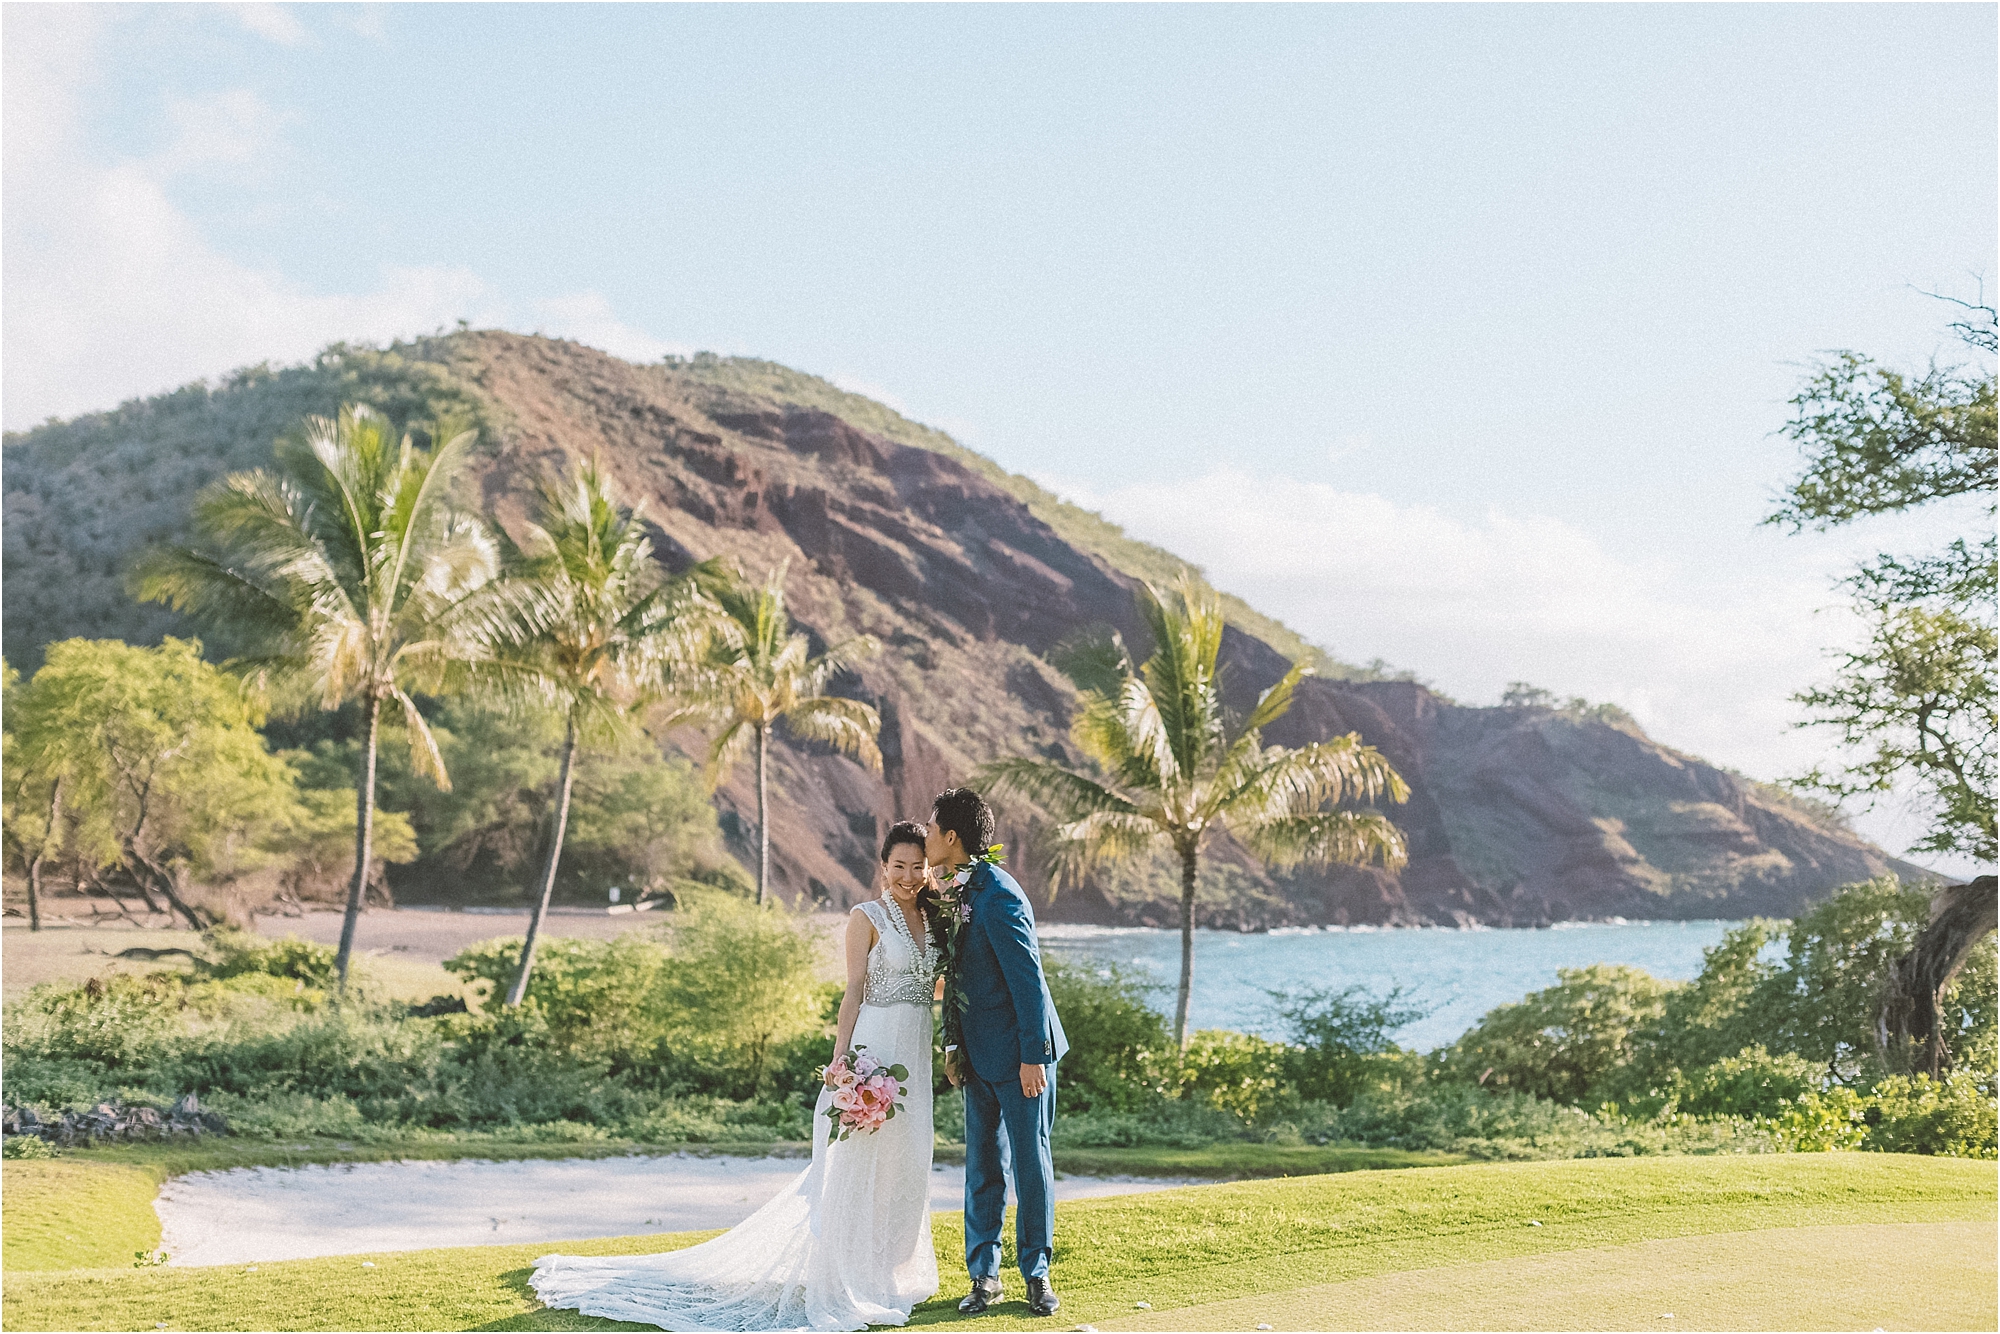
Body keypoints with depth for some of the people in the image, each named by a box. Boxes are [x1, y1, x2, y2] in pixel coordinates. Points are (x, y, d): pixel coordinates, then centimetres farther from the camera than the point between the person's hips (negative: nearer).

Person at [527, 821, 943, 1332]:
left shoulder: (932, 919, 12)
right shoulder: (867, 917, -6)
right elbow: (854, 992, -9)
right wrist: (839, 1061, -16)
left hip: (914, 1054, 6)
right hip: (872, 1046, -6)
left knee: (904, 1168, 10)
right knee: (855, 1166, -3)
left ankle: (888, 1274, 24)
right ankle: (840, 1284, 5)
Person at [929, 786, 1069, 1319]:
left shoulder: (999, 896, -19)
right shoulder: (956, 893, 8)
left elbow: (1028, 980, -20)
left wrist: (1033, 1055, -19)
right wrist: (956, 1045, 13)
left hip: (1020, 1053, -8)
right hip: (980, 1055, 8)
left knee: (1031, 1161, 2)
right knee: (983, 1165, 9)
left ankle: (1037, 1273, 13)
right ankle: (984, 1275, 16)